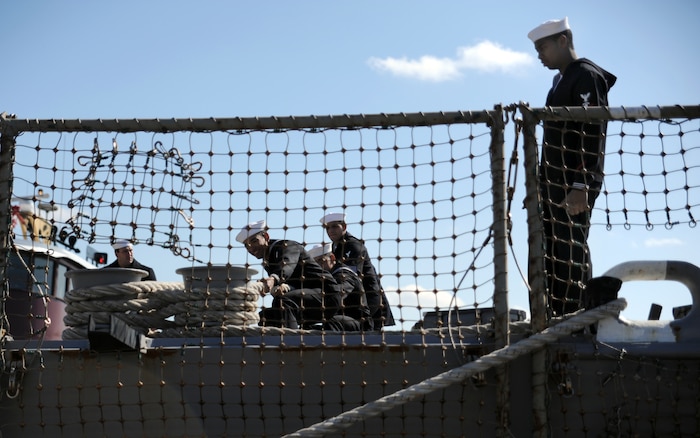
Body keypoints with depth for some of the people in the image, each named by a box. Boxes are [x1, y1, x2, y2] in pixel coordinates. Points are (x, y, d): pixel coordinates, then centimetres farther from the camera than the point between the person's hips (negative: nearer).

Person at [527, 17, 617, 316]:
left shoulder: (587, 77, -9)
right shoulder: (561, 79, 19)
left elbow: (593, 137, -17)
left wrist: (581, 187, -23)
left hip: (575, 185, -9)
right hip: (555, 182, 9)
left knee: (571, 251, -9)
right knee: (553, 253, 9)